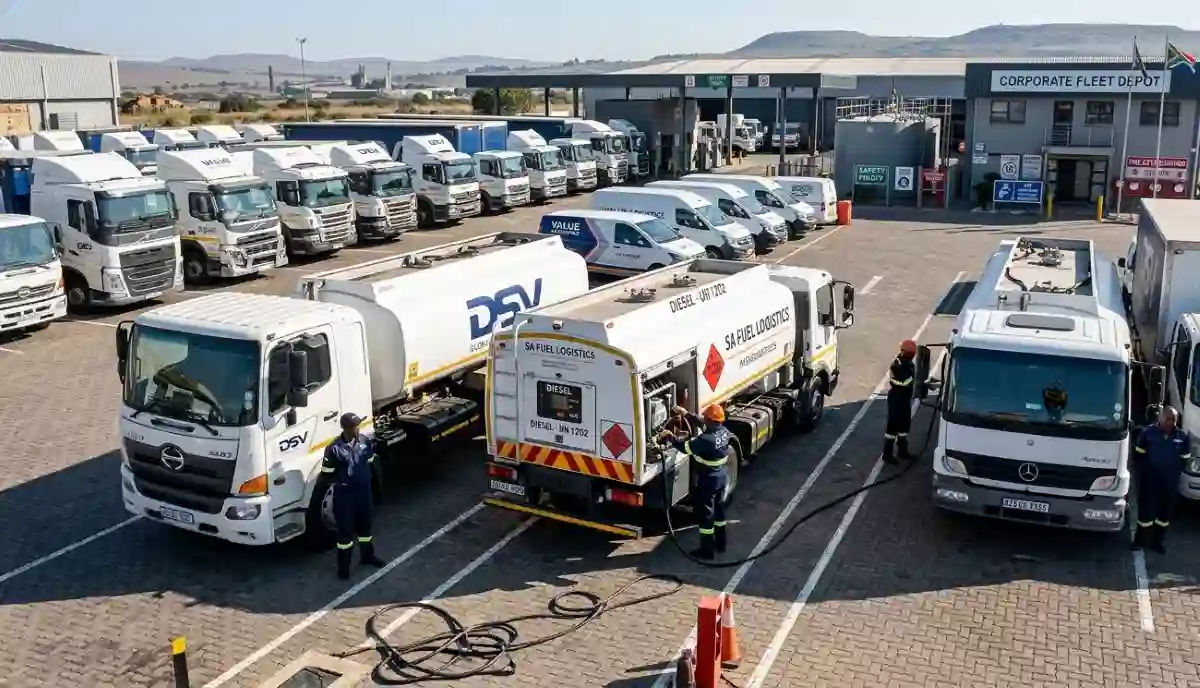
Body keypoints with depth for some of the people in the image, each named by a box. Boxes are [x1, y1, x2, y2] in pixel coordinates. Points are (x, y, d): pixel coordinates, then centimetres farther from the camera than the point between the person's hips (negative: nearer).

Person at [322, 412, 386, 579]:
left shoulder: (364, 441, -5)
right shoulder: (334, 448, -20)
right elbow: (327, 471, -12)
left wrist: (365, 477, 8)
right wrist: (341, 480, -8)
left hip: (363, 490, 5)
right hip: (344, 494, -5)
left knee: (364, 524, 21)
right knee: (345, 529, 4)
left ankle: (367, 556, 40)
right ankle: (343, 565, 17)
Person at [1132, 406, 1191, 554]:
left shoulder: (1182, 436, -2)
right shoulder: (1148, 433, -9)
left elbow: (1184, 459, 7)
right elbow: (1138, 455, -1)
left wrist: (1175, 472, 0)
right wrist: (1143, 470, -6)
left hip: (1170, 482, 3)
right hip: (1149, 481, -3)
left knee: (1165, 512, 12)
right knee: (1146, 510, 3)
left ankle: (1157, 541, 27)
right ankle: (1140, 539, 19)